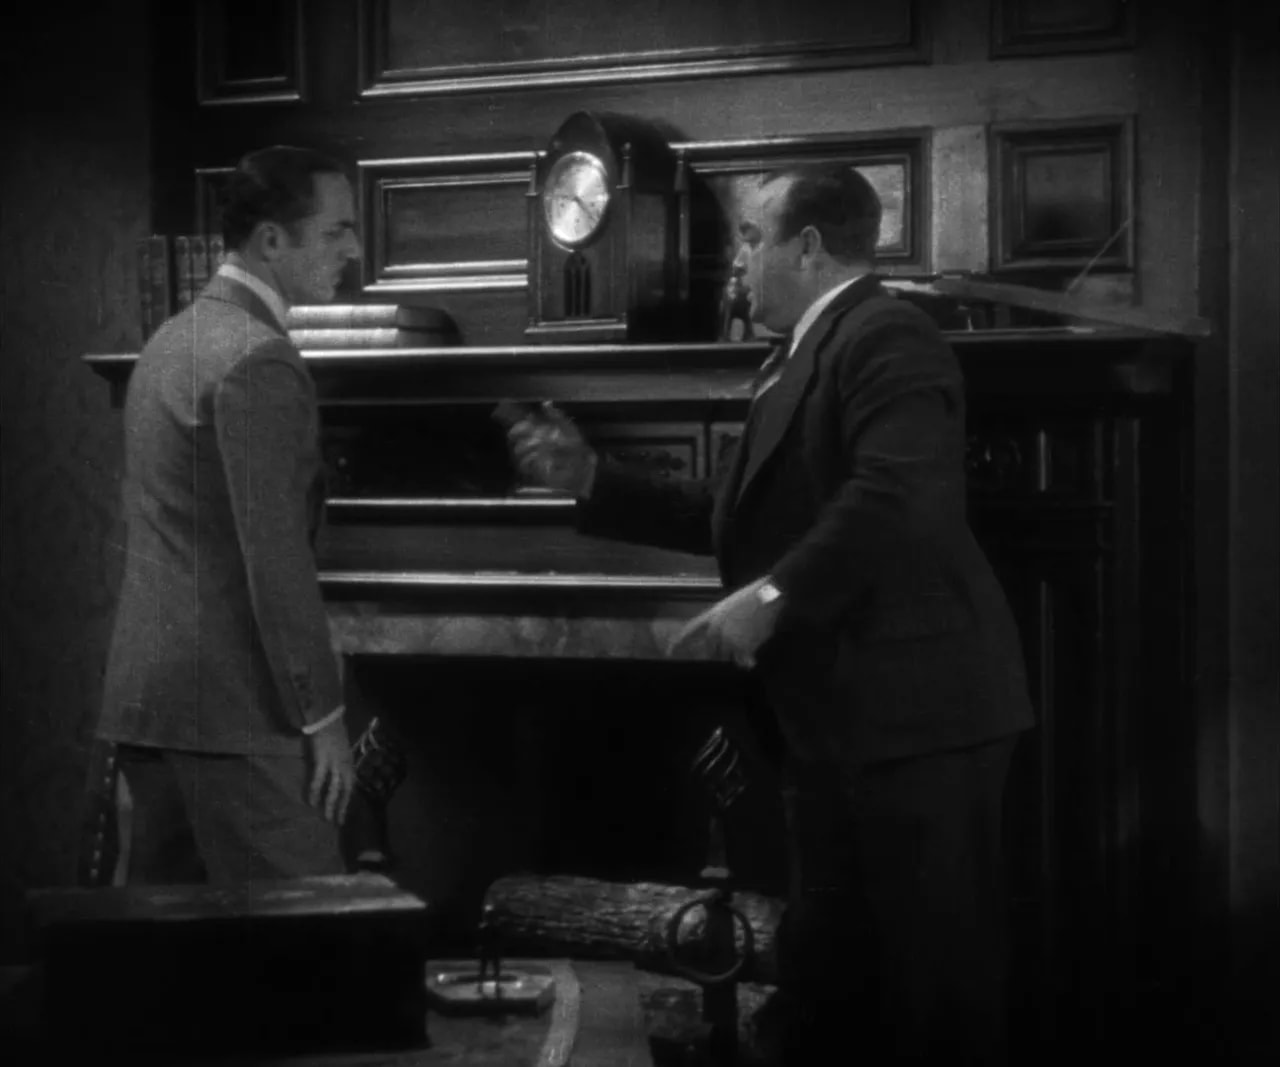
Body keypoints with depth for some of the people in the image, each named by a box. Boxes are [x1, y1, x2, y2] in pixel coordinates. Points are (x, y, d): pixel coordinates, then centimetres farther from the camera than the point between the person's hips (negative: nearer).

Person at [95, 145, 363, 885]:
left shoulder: (172, 340, 16)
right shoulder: (258, 360, -14)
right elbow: (275, 556, -18)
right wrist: (322, 715, -13)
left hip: (146, 697, 10)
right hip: (233, 710, -10)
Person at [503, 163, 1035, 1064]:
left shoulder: (887, 336, -12)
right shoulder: (806, 357, 19)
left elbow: (902, 496, -27)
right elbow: (744, 517, 23)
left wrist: (773, 598, -24)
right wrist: (592, 481, 18)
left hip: (911, 706, -10)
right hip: (840, 716, 10)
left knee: (936, 968, -3)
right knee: (827, 966, 15)